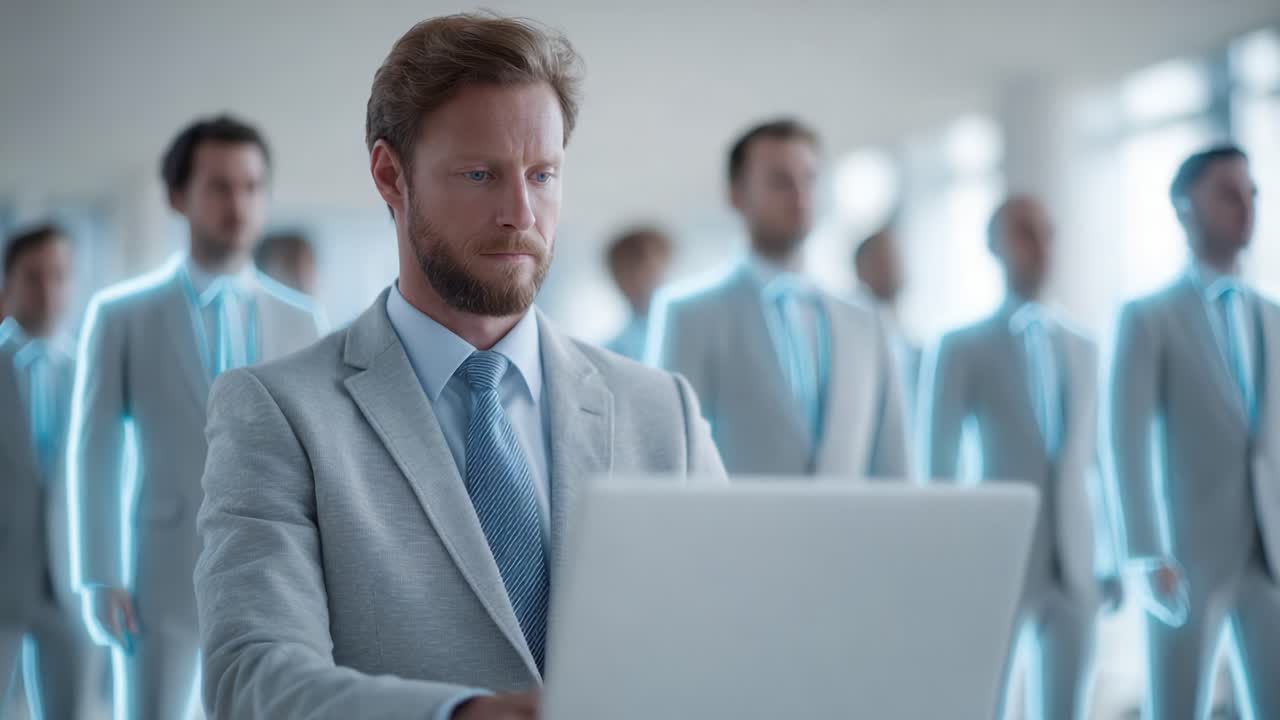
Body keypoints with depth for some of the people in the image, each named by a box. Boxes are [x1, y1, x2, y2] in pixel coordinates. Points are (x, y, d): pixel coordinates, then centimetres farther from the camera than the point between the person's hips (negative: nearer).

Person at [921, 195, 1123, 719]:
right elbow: (939, 465, -3)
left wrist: (1108, 561, 12)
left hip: (1074, 568, 5)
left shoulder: (1083, 350, 15)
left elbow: (1089, 460, 17)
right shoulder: (961, 349, -1)